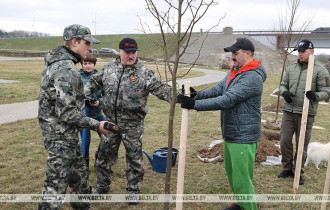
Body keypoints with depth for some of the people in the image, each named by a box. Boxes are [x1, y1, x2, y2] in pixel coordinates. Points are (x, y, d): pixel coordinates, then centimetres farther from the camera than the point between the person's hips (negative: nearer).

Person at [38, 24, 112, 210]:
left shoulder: (58, 62, 11)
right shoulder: (67, 69, -22)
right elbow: (66, 112, -26)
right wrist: (97, 125, -19)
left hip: (67, 134, 10)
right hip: (61, 135, -10)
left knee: (79, 173, 22)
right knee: (57, 183, 0)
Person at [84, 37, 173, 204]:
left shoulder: (144, 73, -10)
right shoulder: (109, 67, 3)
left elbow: (161, 89, -18)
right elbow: (95, 81, 17)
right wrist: (85, 95, 3)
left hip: (133, 125, -3)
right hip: (110, 122, 4)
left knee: (134, 158, 9)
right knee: (104, 155, 16)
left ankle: (134, 191, 29)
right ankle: (102, 186, 38)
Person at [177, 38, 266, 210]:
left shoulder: (253, 77, -21)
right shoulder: (234, 71, 10)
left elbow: (227, 100, -28)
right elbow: (218, 88, 4)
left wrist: (195, 104, -29)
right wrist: (197, 94, -14)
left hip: (243, 138, -10)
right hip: (229, 134, 10)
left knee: (241, 179, -1)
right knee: (231, 173, 23)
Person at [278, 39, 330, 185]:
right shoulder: (291, 68, 9)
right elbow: (283, 84, 16)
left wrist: (315, 95, -25)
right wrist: (284, 92, -7)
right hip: (288, 111, 4)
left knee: (302, 144, 6)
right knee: (285, 141, 7)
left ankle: (298, 172, 22)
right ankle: (287, 168, 26)